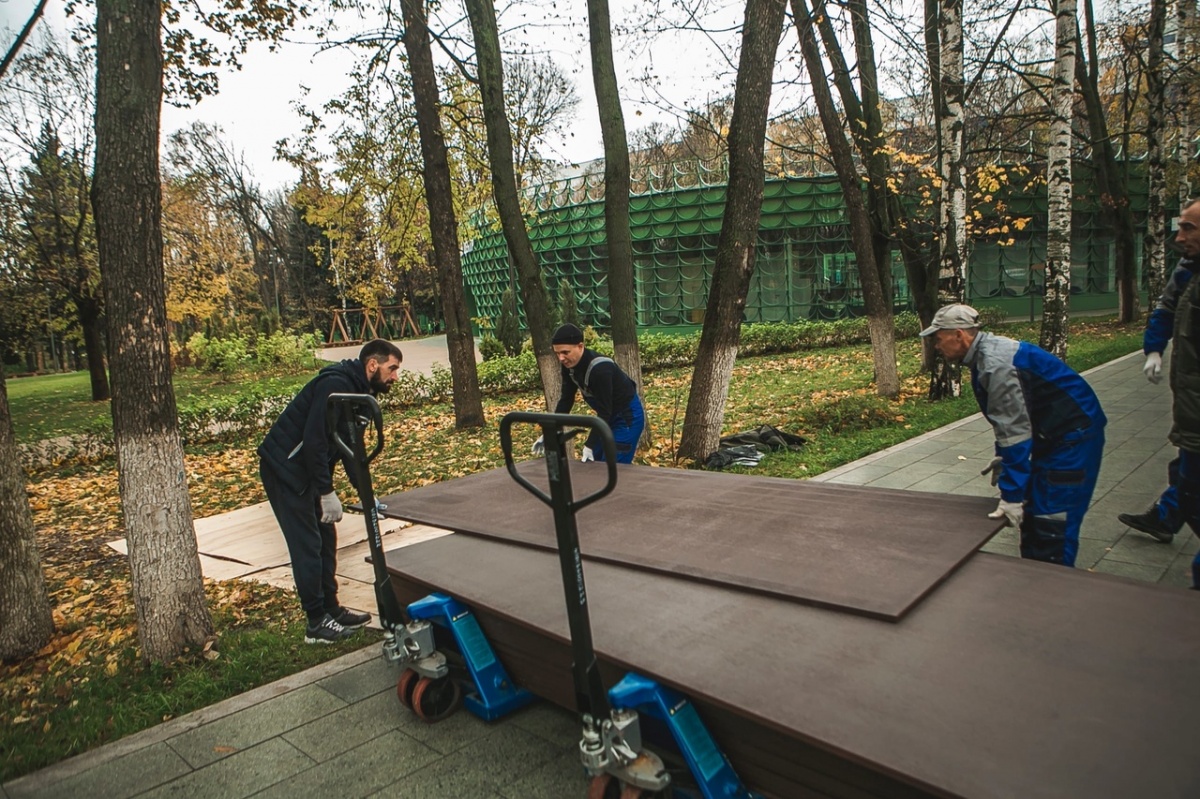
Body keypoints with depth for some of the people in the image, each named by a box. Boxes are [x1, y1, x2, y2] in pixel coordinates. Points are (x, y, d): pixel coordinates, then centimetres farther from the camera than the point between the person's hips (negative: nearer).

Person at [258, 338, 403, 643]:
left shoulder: (359, 391, 8)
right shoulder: (335, 385, -23)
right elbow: (313, 440, -29)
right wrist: (327, 492, -25)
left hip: (306, 470, 10)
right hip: (284, 469, -10)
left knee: (326, 540, 13)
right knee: (307, 546, -4)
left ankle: (332, 609, 24)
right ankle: (317, 623, 6)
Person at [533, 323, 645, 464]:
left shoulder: (600, 369, -34)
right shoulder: (569, 365, -10)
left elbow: (604, 412, -31)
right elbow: (566, 400, -2)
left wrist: (589, 446, -33)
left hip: (628, 416, -9)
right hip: (609, 416, 9)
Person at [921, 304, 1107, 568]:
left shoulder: (996, 365, -27)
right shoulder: (985, 355, 4)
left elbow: (1015, 432, -26)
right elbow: (1012, 420, 18)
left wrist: (1011, 496, -22)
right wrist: (1002, 455, 22)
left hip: (1074, 436, -10)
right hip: (1054, 434, 10)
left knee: (1052, 524, -9)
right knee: (1031, 514, 15)